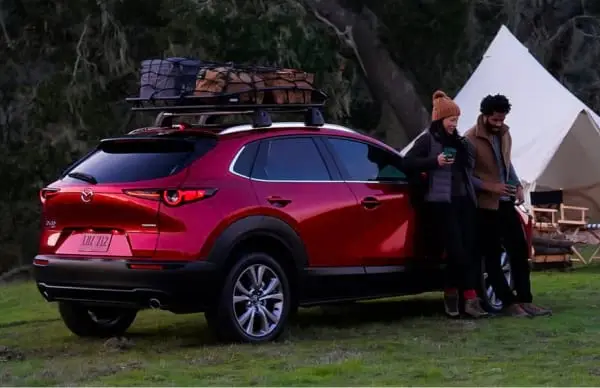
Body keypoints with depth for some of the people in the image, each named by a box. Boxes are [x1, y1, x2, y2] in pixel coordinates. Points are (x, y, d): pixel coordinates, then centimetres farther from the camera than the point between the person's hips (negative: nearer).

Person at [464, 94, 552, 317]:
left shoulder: (504, 134, 7)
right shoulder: (471, 139, -15)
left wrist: (518, 185, 6)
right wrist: (490, 187, -22)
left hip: (506, 202, 7)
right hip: (485, 205, -7)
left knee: (519, 250, 6)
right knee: (492, 256, -1)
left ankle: (524, 300, 11)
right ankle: (509, 303, 3)